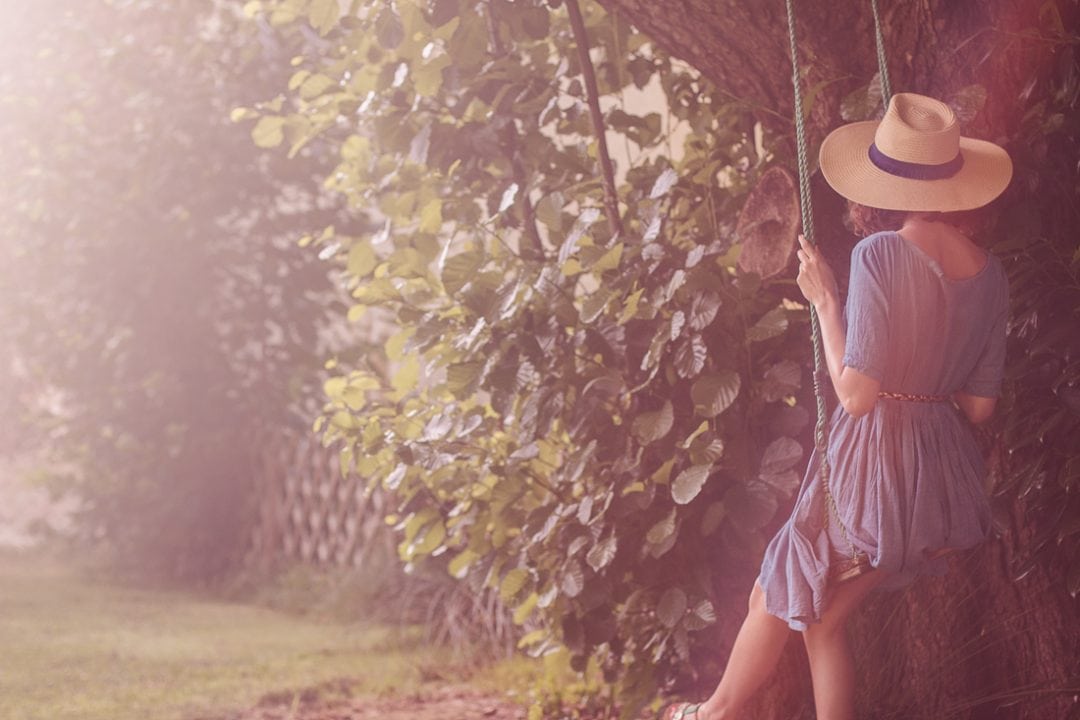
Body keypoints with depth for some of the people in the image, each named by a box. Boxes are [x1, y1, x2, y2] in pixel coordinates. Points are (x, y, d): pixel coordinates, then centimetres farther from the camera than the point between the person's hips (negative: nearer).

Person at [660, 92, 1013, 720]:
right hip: (947, 474, 7)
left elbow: (857, 392, -21)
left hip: (873, 462, -7)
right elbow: (981, 404, 7)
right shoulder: (990, 273, 2)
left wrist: (825, 299, -9)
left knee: (773, 601, 18)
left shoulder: (882, 254, -18)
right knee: (824, 617, 21)